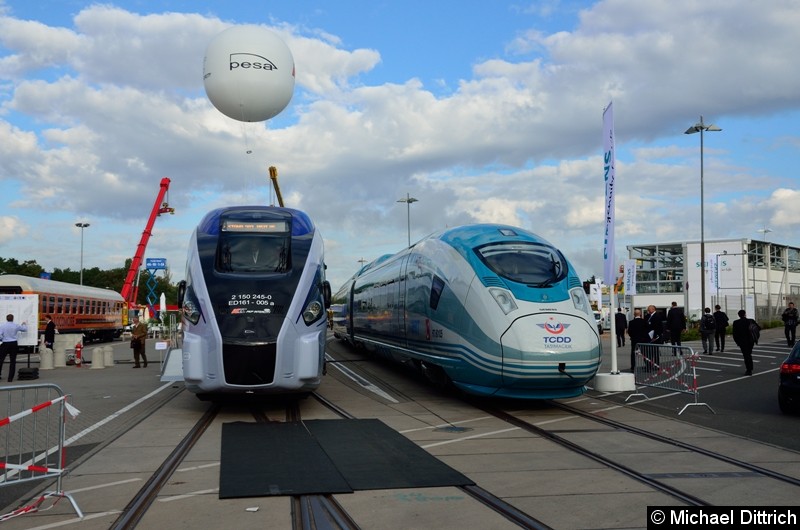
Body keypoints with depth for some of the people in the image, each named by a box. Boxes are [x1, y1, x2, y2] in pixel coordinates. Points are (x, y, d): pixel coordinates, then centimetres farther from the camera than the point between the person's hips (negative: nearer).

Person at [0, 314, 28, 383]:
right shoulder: (16, 326, 0)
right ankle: (10, 378, 5)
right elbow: (25, 329, 15)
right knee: (12, 361, 5)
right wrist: (24, 324, 36)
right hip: (13, 344, 1)